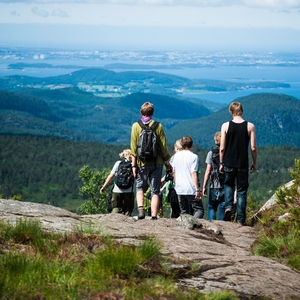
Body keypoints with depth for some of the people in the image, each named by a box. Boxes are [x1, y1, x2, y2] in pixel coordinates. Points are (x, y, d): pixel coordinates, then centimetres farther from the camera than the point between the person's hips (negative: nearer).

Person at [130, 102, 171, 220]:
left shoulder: (136, 126, 0)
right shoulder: (158, 126, -1)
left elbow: (134, 148, -2)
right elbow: (163, 146, 0)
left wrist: (134, 165, 0)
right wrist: (167, 161, 10)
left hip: (142, 163, 0)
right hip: (157, 163, 0)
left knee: (140, 188, 17)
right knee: (155, 191, 5)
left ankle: (140, 209, -5)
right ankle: (154, 216, 0)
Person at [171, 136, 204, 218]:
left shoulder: (176, 155, 8)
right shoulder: (193, 157, -8)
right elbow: (193, 174, -14)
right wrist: (197, 190, -14)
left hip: (179, 189, 5)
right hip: (191, 190, -5)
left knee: (183, 212, 11)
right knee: (199, 209, -1)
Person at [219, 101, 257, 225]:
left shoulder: (225, 126, -5)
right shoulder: (250, 126, -5)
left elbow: (222, 148, -4)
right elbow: (253, 148, -4)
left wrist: (221, 163, 8)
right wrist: (254, 163, 8)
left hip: (228, 164, 0)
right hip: (243, 164, 0)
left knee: (228, 185, 23)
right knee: (241, 190, 8)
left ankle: (228, 207, -1)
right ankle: (240, 219, 7)